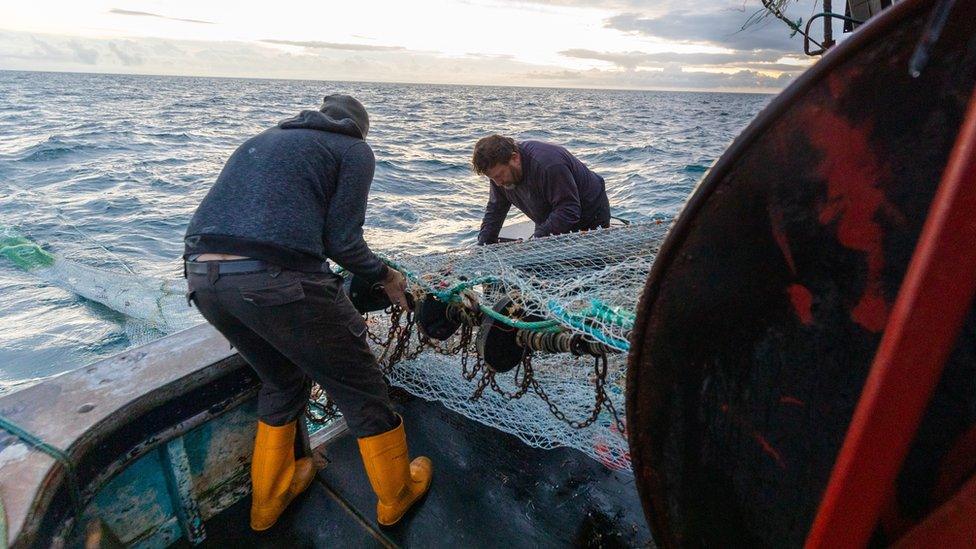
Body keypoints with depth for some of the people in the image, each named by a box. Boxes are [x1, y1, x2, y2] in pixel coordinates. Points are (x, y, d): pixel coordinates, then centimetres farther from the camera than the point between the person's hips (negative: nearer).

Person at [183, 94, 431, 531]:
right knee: (360, 388, 12)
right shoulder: (354, 150, 9)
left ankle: (269, 500, 43)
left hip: (202, 276, 8)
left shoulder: (261, 140, 28)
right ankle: (396, 495, 31)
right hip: (276, 280, -7)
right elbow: (342, 240, -2)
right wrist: (383, 275, 15)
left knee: (282, 380, 28)